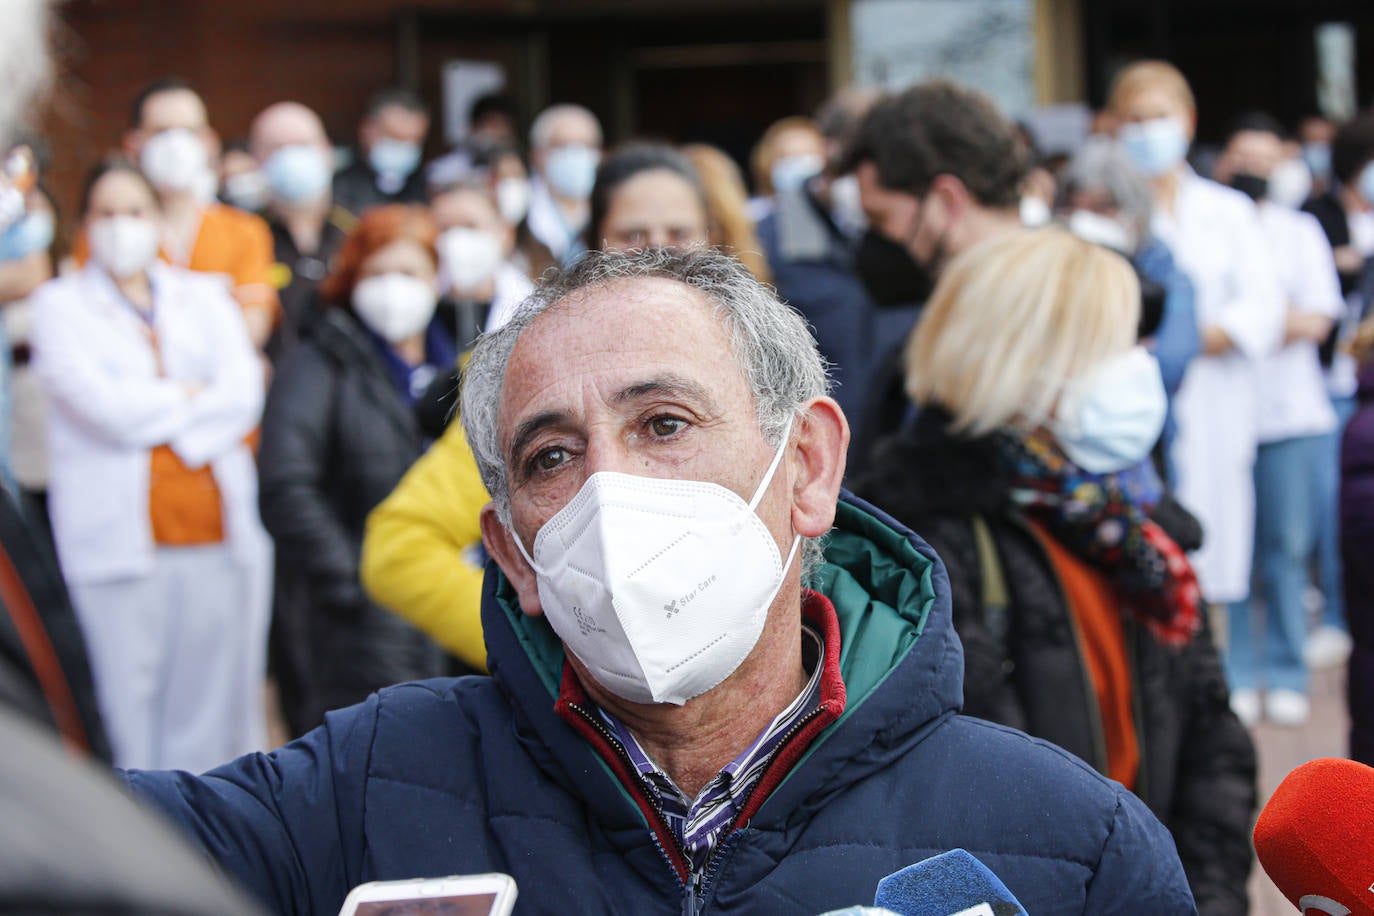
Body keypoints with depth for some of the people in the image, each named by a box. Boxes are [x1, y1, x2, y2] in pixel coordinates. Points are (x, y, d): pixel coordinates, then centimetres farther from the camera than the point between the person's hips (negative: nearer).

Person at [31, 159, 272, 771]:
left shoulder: (203, 297, 17)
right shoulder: (59, 304, 9)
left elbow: (244, 394, 2)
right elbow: (100, 403, -7)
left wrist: (147, 411, -7)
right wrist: (190, 397, 1)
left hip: (218, 531, 3)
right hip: (117, 536, -3)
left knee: (214, 707, 3)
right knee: (127, 715, -5)